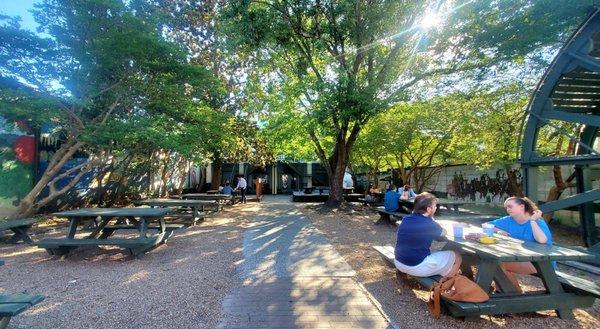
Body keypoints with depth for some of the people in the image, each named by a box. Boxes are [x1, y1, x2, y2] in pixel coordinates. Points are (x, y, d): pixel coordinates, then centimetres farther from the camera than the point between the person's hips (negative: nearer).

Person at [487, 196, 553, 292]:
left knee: (501, 264, -23)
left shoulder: (537, 222, -14)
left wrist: (532, 220, -26)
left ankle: (518, 292, 1)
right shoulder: (508, 220, 3)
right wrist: (499, 231, -10)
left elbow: (542, 240, -35)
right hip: (520, 259, 7)